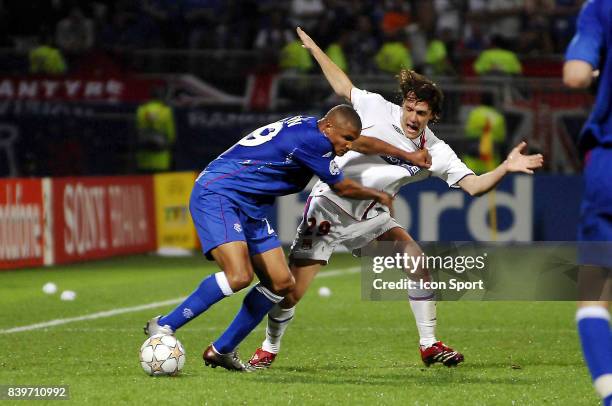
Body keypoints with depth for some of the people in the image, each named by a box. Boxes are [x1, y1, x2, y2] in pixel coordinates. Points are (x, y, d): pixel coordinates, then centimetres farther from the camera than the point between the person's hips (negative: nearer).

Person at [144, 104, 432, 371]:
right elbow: (342, 187, -4)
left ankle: (221, 350, 10)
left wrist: (408, 155, 37)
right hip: (216, 194, -10)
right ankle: (164, 326, -18)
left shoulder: (311, 128, 12)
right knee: (239, 275, -29)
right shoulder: (312, 141, -18)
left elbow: (362, 142, 30)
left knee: (282, 283, 5)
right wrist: (379, 196, 14)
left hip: (250, 209, 10)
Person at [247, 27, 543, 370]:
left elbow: (473, 185, -12)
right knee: (292, 291, -10)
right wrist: (313, 48, 11)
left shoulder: (435, 152, -7)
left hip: (370, 216, 3)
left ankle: (429, 345, -2)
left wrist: (506, 168, -28)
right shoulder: (378, 108, -12)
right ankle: (269, 349, 14)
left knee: (416, 258, -14)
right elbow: (343, 87, 6)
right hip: (329, 205, -3)